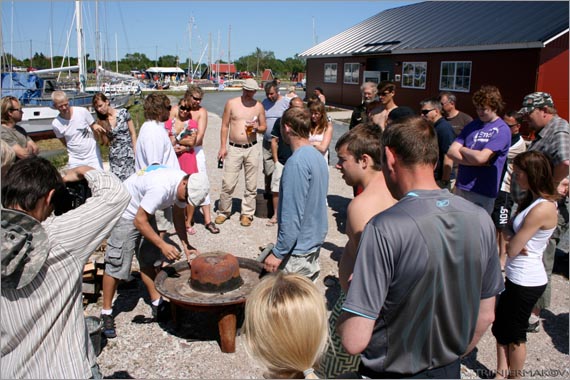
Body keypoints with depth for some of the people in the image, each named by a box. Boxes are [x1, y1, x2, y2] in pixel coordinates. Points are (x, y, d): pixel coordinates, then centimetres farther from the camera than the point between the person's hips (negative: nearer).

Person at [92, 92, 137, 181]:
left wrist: (135, 152, -5)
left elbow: (133, 134, 0)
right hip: (114, 157, 2)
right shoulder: (101, 121, 5)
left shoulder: (123, 113, -2)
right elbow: (106, 142, 3)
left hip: (128, 154, -2)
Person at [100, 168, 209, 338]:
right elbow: (139, 221, -32)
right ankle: (106, 312, 8)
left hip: (144, 211, 8)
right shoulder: (162, 187, -38)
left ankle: (157, 303, 19)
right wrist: (162, 245, -34)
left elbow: (178, 214, 2)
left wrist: (185, 244, -8)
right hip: (126, 214, -8)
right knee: (117, 264, -5)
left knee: (150, 260, 9)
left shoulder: (186, 187, -13)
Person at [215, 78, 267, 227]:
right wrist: (223, 146, -2)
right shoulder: (231, 103, 3)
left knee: (251, 185, 5)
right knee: (228, 183, -2)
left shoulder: (259, 106, 7)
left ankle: (247, 213, 17)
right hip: (233, 148, -1)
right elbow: (225, 126, 5)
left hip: (251, 149, 1)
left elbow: (264, 127, 14)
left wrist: (256, 127, -10)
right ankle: (223, 211, 15)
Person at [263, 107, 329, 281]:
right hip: (314, 245, 9)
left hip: (298, 250, -9)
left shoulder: (296, 162, -22)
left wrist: (278, 253, -17)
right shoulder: (318, 156, 6)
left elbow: (292, 215, -25)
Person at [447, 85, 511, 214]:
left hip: (483, 193, -6)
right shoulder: (472, 125, 10)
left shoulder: (501, 130, -8)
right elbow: (451, 152, 0)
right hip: (460, 187, 6)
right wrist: (476, 162, -13)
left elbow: (480, 158, -19)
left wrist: (462, 149, -1)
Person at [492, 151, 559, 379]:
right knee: (499, 327, 18)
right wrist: (513, 242, -11)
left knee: (515, 334, 10)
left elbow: (512, 250, -22)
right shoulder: (534, 200, 6)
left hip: (526, 282, -9)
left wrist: (512, 243, -2)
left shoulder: (541, 209, -25)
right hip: (516, 277, 9)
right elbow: (512, 247, 10)